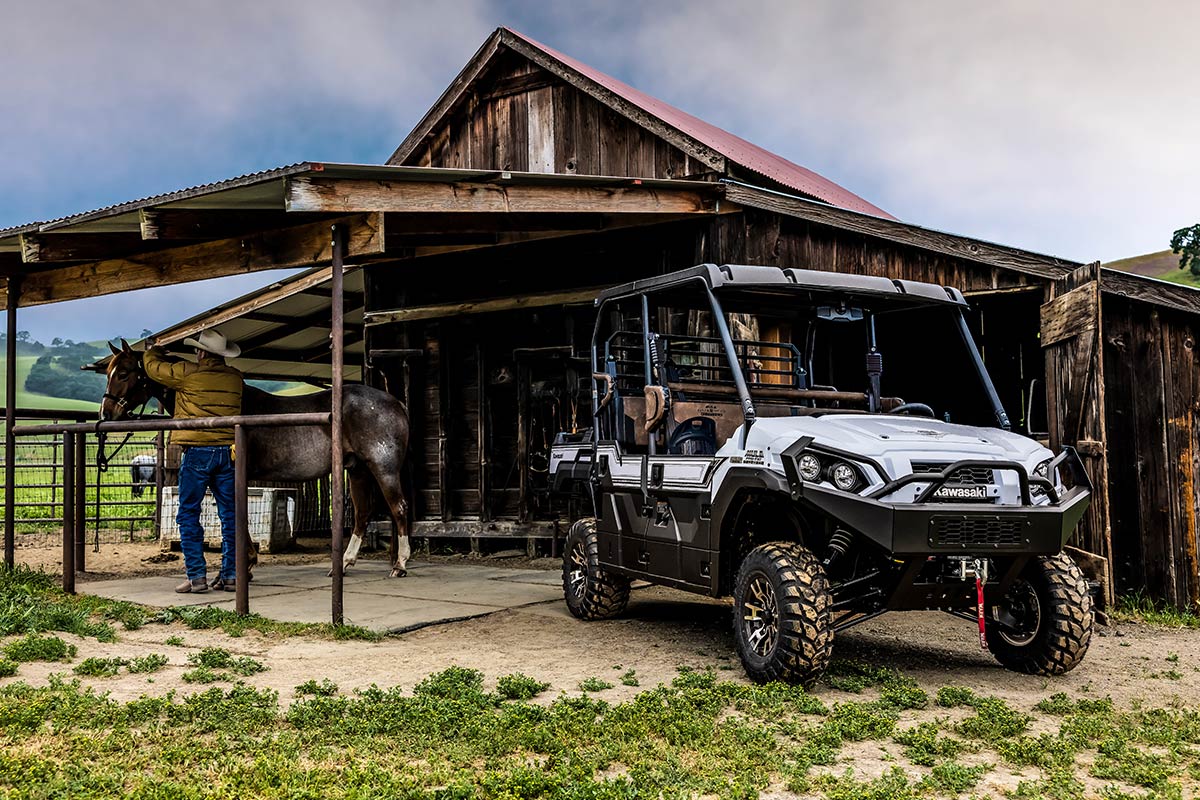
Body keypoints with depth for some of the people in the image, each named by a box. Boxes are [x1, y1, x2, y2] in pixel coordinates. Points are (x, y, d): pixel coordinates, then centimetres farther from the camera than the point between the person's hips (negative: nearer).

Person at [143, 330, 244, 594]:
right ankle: (230, 575, 9)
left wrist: (154, 352, 33)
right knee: (230, 515, 9)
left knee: (188, 515, 4)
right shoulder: (236, 378, 8)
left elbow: (153, 367, 7)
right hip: (228, 452, 4)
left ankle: (197, 576, 0)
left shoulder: (188, 374, -6)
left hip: (197, 452, -4)